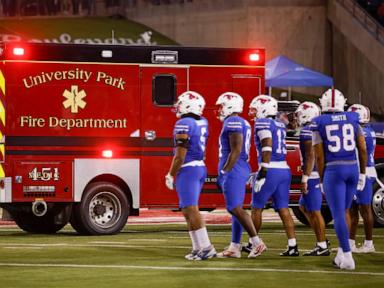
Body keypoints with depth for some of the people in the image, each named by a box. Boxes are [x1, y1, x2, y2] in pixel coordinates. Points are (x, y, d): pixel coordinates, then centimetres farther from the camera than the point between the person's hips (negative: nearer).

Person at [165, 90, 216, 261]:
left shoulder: (184, 124, -15)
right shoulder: (203, 123, 9)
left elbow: (180, 155, -16)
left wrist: (171, 175, -7)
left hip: (188, 169, -9)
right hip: (201, 168, 9)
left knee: (191, 209, -10)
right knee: (189, 210, 14)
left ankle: (206, 247, -16)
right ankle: (198, 248, 14)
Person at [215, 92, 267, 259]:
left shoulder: (232, 122, -13)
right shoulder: (243, 123, 17)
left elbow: (236, 151, -20)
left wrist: (224, 171, -17)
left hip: (233, 171, -10)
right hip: (242, 170, 10)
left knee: (235, 208, -11)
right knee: (236, 209, 9)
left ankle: (257, 243, -14)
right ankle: (235, 248, 11)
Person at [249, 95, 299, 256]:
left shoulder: (263, 123, -8)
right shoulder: (280, 125, 16)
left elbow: (267, 149, -18)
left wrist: (262, 173, -20)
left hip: (271, 171, -7)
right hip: (284, 170, 7)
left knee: (256, 208, 7)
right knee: (283, 209, 5)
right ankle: (293, 246, -1)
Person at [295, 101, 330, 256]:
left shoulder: (307, 131, -13)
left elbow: (310, 156, -20)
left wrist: (305, 179, -19)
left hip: (313, 175, -10)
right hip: (322, 174, 10)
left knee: (315, 211, -4)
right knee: (304, 206, 19)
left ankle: (322, 246, -1)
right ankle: (321, 240, 17)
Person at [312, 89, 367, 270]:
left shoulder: (318, 124, -2)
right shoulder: (353, 120, 7)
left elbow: (320, 156, -4)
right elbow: (363, 150, 5)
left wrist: (322, 179, 4)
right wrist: (362, 173, 14)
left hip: (333, 170, -3)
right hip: (352, 169, 4)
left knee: (338, 214, -2)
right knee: (344, 211, 18)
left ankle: (347, 257, -10)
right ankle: (341, 254, 18)